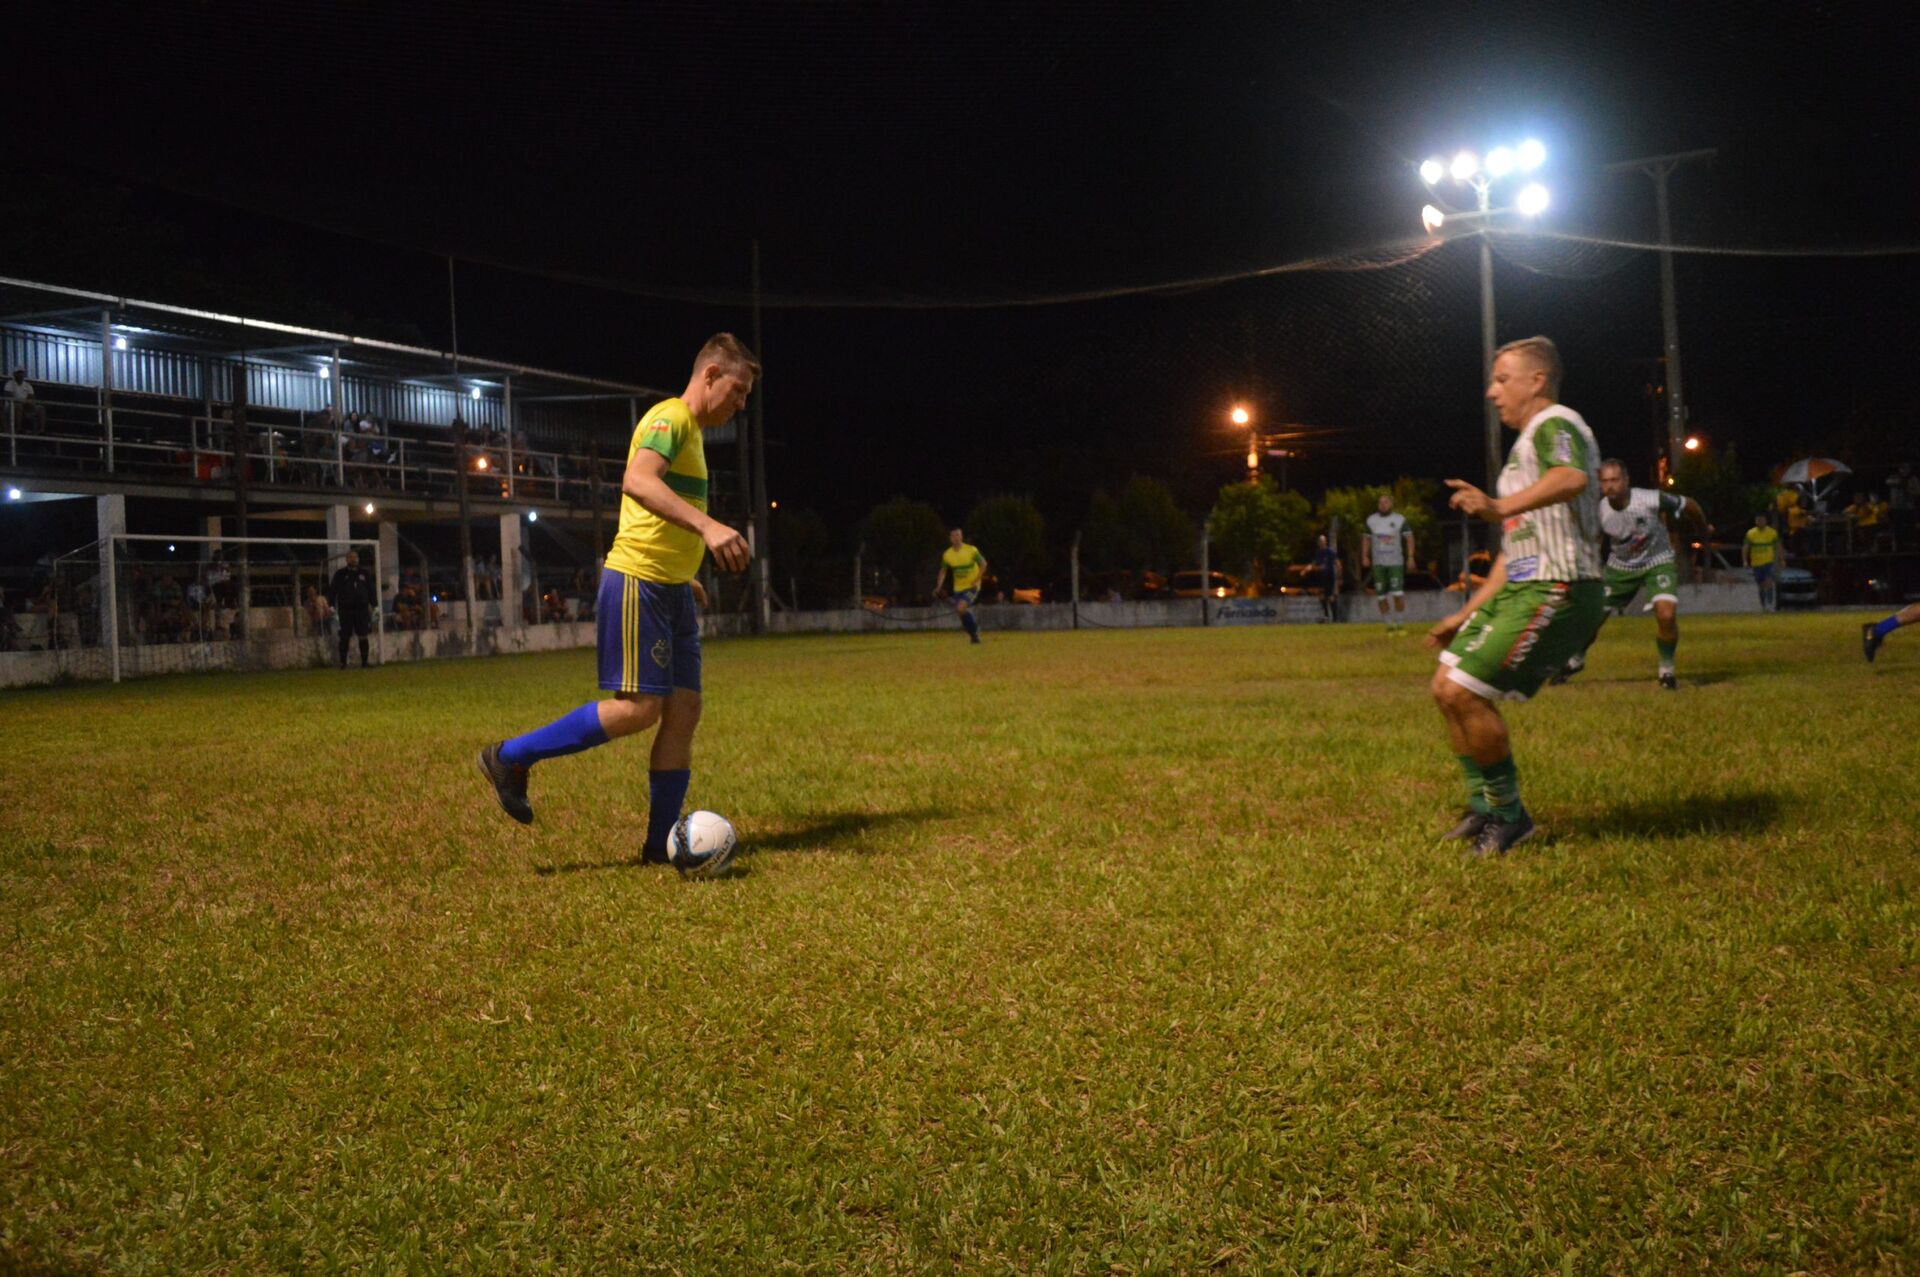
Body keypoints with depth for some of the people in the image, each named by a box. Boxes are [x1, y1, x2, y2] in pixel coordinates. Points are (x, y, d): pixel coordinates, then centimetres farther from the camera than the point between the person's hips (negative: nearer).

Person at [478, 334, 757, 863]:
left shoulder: (691, 432, 21)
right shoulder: (672, 417, -10)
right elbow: (636, 481, -30)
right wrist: (706, 526, -40)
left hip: (671, 591, 10)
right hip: (638, 581, -10)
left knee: (683, 711, 3)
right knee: (637, 708, -11)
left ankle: (660, 846, 7)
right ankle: (509, 758, 2)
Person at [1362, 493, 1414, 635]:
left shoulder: (1399, 520, -1)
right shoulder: (1371, 520, 6)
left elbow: (1409, 538, 3)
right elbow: (1367, 539, 15)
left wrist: (1410, 557, -5)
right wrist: (1365, 556, 3)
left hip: (1395, 561, -2)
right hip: (1378, 563, 3)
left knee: (1398, 594, -12)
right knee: (1381, 595, 1)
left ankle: (1398, 624, 0)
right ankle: (1389, 626, 11)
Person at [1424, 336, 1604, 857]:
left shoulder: (1554, 424, -7)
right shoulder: (1528, 441, 24)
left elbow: (1573, 478, -34)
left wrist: (1502, 506, -48)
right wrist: (1467, 615, 25)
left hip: (1555, 593, -10)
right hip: (1521, 589, 10)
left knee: (1462, 692, -17)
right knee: (1446, 688, 8)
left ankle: (1509, 816, -2)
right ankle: (1483, 808, 18)